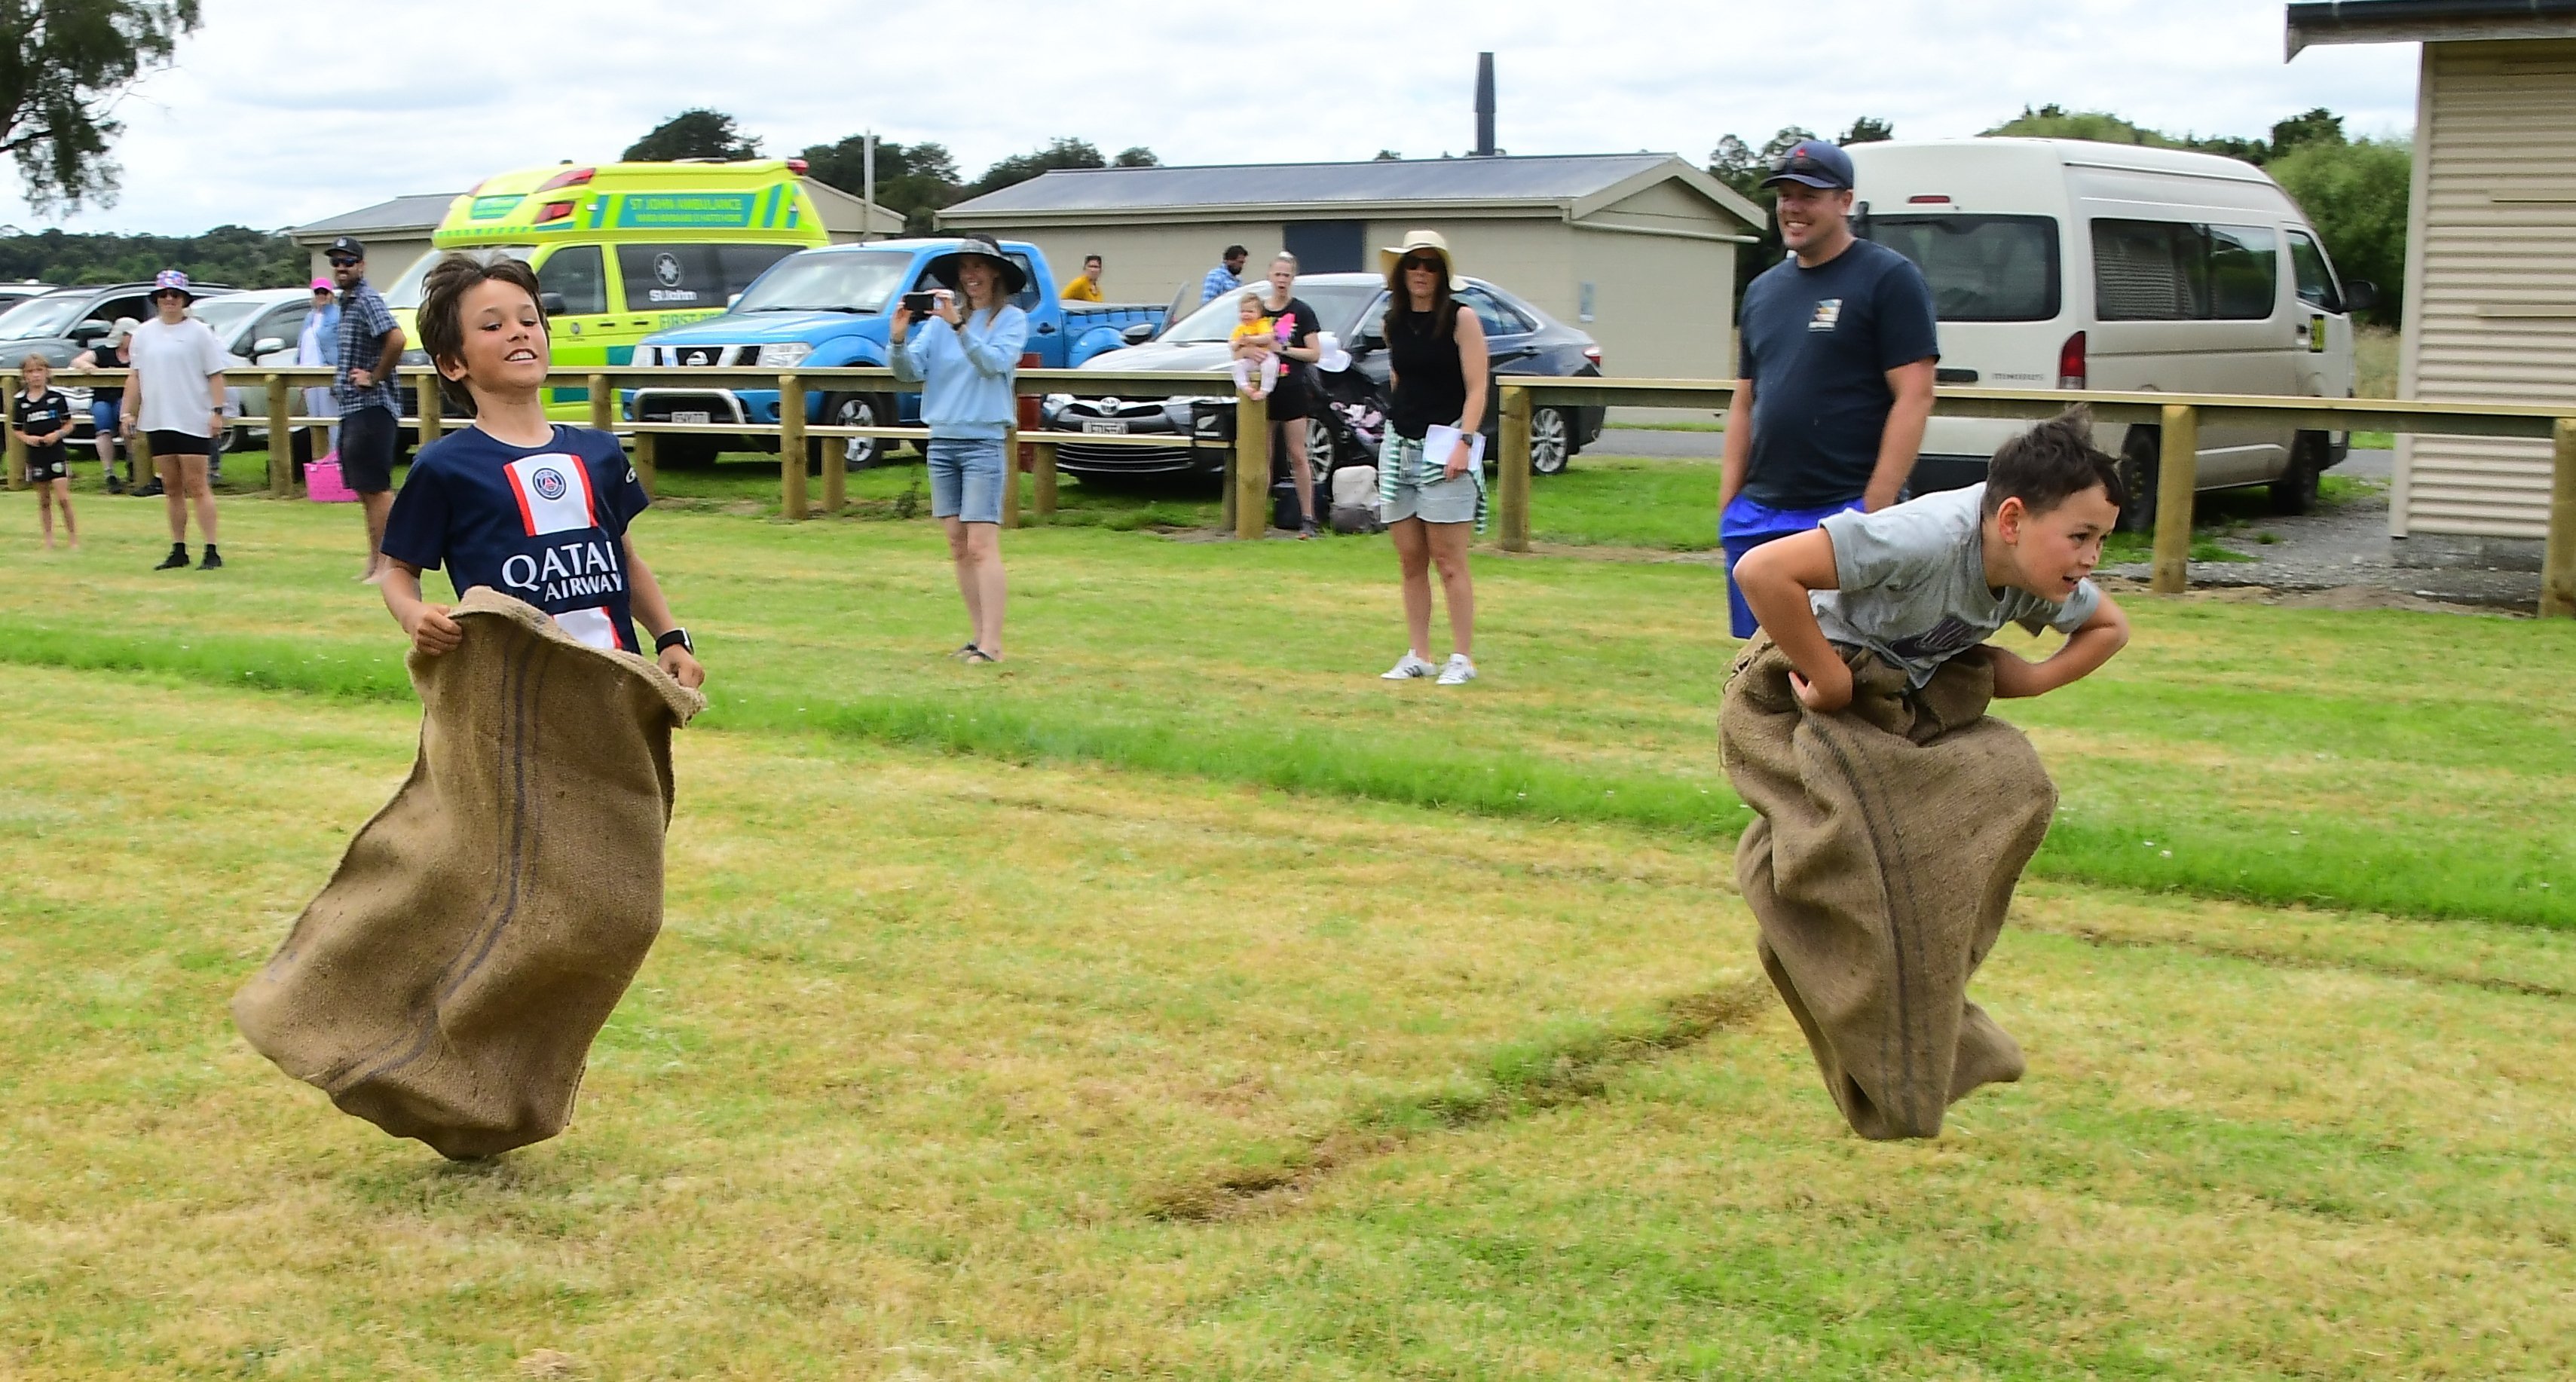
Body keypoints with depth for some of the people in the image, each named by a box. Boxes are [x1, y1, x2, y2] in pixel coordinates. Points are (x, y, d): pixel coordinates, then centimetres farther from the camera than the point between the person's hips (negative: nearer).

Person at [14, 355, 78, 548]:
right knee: (44, 500, 11)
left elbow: (68, 424, 3)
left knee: (63, 498, -8)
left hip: (56, 452, -2)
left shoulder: (57, 397, -2)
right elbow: (16, 430, 8)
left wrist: (57, 434, -15)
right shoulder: (20, 401, 2)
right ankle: (48, 539, 20)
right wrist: (27, 438, -12)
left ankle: (74, 538, 1)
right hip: (35, 455, 2)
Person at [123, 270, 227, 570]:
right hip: (157, 422, 5)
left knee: (197, 487, -8)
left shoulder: (199, 332, -1)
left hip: (193, 422, -5)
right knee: (171, 489, 9)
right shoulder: (144, 333, 13)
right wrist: (128, 412, 9)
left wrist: (217, 411, -12)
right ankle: (178, 551, 14)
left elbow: (215, 375, -4)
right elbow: (136, 376, 16)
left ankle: (211, 551, -7)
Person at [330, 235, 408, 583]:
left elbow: (396, 340, -29)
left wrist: (375, 377, -20)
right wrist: (342, 375, 16)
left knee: (376, 488, -9)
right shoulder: (346, 301, 16)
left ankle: (385, 563, -7)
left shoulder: (367, 300, -14)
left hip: (371, 407, -10)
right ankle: (374, 562, 20)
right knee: (364, 489, 14)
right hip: (352, 408, 10)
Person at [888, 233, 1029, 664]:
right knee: (958, 546, 7)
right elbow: (909, 372, 2)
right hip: (942, 440, 5)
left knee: (982, 546, -11)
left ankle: (992, 643, -13)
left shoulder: (1012, 319, -1)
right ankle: (978, 635, 12)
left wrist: (959, 325, -28)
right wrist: (899, 340, -17)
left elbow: (994, 362, -17)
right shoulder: (941, 317, 10)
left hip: (984, 442, -5)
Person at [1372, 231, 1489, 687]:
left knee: (1448, 561, -7)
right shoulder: (1394, 323, 11)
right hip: (1399, 444, 6)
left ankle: (1463, 658, -3)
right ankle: (1418, 656, 12)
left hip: (1443, 446, -6)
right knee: (1410, 561, 7)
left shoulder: (1461, 319, -4)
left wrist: (1464, 442, -19)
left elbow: (1476, 388, -9)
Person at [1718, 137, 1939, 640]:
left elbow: (1913, 397, -11)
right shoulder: (1763, 290, 17)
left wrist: (1874, 508, -17)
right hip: (1757, 517, 7)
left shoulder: (1888, 278, -4)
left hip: (1845, 514, -7)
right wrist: (1728, 504, 11)